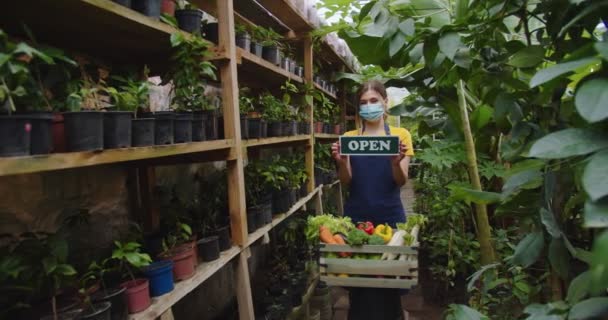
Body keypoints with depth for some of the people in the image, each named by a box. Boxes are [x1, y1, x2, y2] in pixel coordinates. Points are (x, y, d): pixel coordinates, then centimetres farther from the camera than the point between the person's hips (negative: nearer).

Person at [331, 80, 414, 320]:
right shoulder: (349, 137, 5)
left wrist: (396, 163, -25)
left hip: (389, 215, -1)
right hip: (356, 215, 1)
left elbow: (401, 181, -5)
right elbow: (347, 182, 0)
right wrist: (341, 163, -20)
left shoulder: (400, 135, 2)